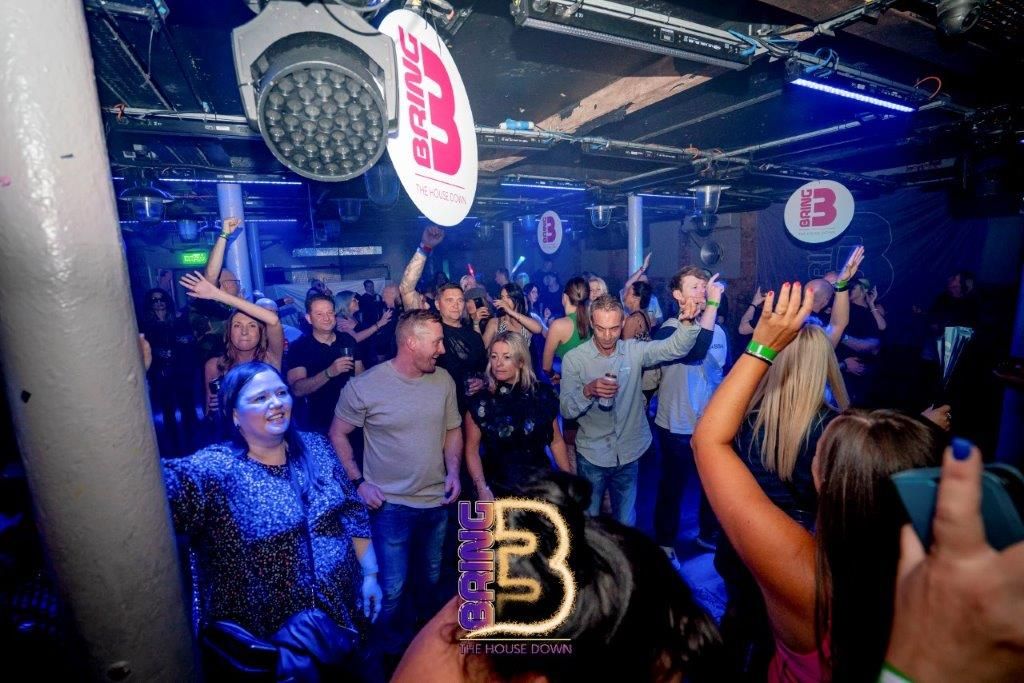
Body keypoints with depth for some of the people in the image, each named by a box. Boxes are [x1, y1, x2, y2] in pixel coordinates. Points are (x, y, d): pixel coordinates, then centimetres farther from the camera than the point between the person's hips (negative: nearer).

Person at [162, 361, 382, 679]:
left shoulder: (316, 448, -6)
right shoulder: (216, 468, -17)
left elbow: (353, 514, 0)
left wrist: (370, 574, -1)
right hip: (269, 628, -3)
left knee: (352, 669, 24)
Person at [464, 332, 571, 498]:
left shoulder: (542, 394, -6)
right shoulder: (480, 402, -10)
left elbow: (556, 442, 3)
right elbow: (472, 450, -5)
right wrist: (482, 488, -15)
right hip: (498, 489, -1)